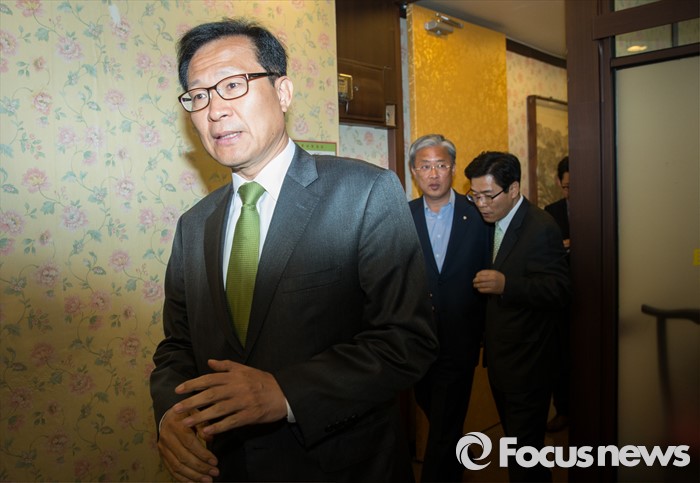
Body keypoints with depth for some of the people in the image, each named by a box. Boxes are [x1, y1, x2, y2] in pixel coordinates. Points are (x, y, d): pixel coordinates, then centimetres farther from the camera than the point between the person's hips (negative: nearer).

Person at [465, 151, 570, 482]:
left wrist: (506, 285, -35)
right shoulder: (492, 222, 8)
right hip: (499, 357, 9)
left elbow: (559, 291, -24)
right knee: (514, 439, 23)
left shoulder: (541, 229, -19)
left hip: (526, 364, -9)